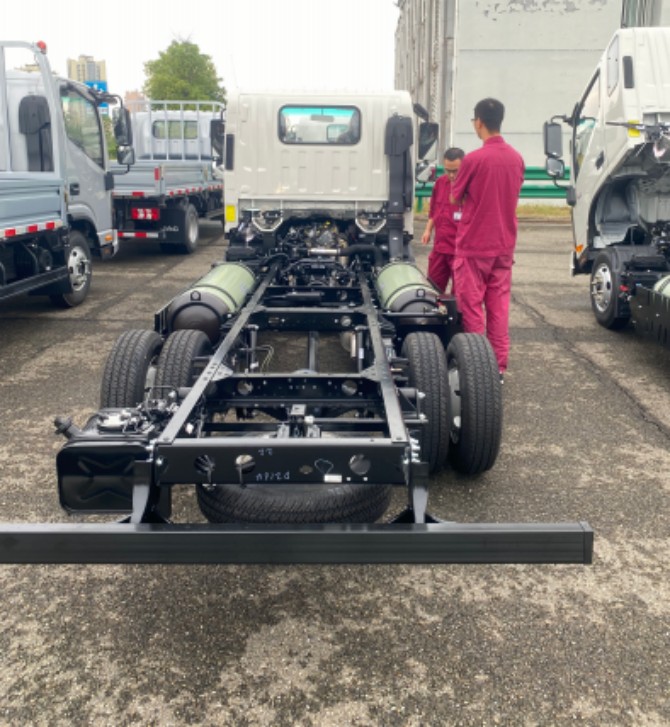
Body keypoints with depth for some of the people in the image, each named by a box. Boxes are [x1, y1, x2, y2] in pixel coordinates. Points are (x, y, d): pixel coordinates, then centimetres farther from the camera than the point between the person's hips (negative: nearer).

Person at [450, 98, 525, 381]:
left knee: (472, 306, 3)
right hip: (504, 244, 6)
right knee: (499, 306, 10)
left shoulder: (474, 159, -15)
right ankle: (499, 365, 15)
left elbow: (455, 198, -3)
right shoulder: (517, 158, 3)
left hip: (473, 245, -5)